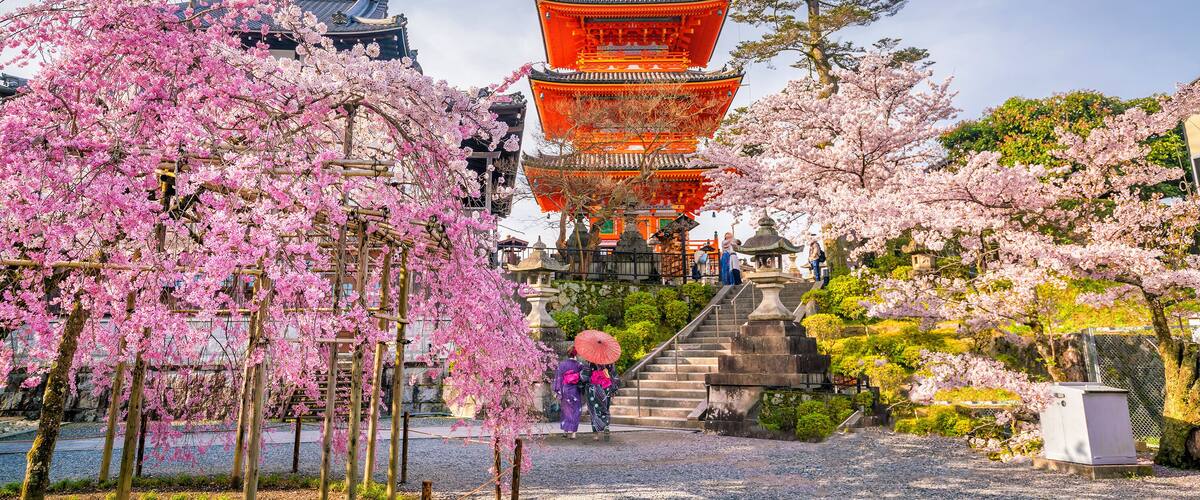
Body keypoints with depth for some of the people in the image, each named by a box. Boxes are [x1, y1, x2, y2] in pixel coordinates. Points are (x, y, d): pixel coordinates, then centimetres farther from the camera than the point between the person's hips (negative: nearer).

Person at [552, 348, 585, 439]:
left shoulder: (562, 364, -3)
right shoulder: (579, 365, -6)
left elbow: (558, 378, -3)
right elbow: (583, 378, -3)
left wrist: (557, 391, 1)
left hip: (564, 390, 2)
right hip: (575, 391, -2)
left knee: (566, 410, 17)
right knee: (574, 411, 6)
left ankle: (565, 431, 21)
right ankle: (571, 432, 3)